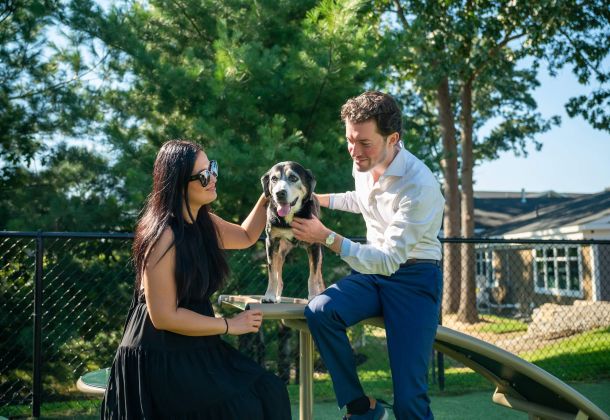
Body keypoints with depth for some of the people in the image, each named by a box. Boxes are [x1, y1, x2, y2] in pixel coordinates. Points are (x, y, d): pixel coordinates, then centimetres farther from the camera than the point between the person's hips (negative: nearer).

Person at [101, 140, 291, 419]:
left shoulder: (203, 222, 4)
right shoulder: (163, 236, -22)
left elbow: (246, 237, 25)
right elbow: (163, 317, -22)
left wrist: (267, 197, 10)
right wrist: (230, 325, -15)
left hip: (194, 348, 8)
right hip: (160, 357, -8)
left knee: (268, 393, -6)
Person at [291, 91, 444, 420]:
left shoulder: (420, 186, -25)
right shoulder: (362, 165, -1)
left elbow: (388, 260, -27)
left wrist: (326, 237, -30)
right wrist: (320, 199, 19)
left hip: (413, 278, -6)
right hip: (372, 270, 6)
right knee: (319, 312, -25)